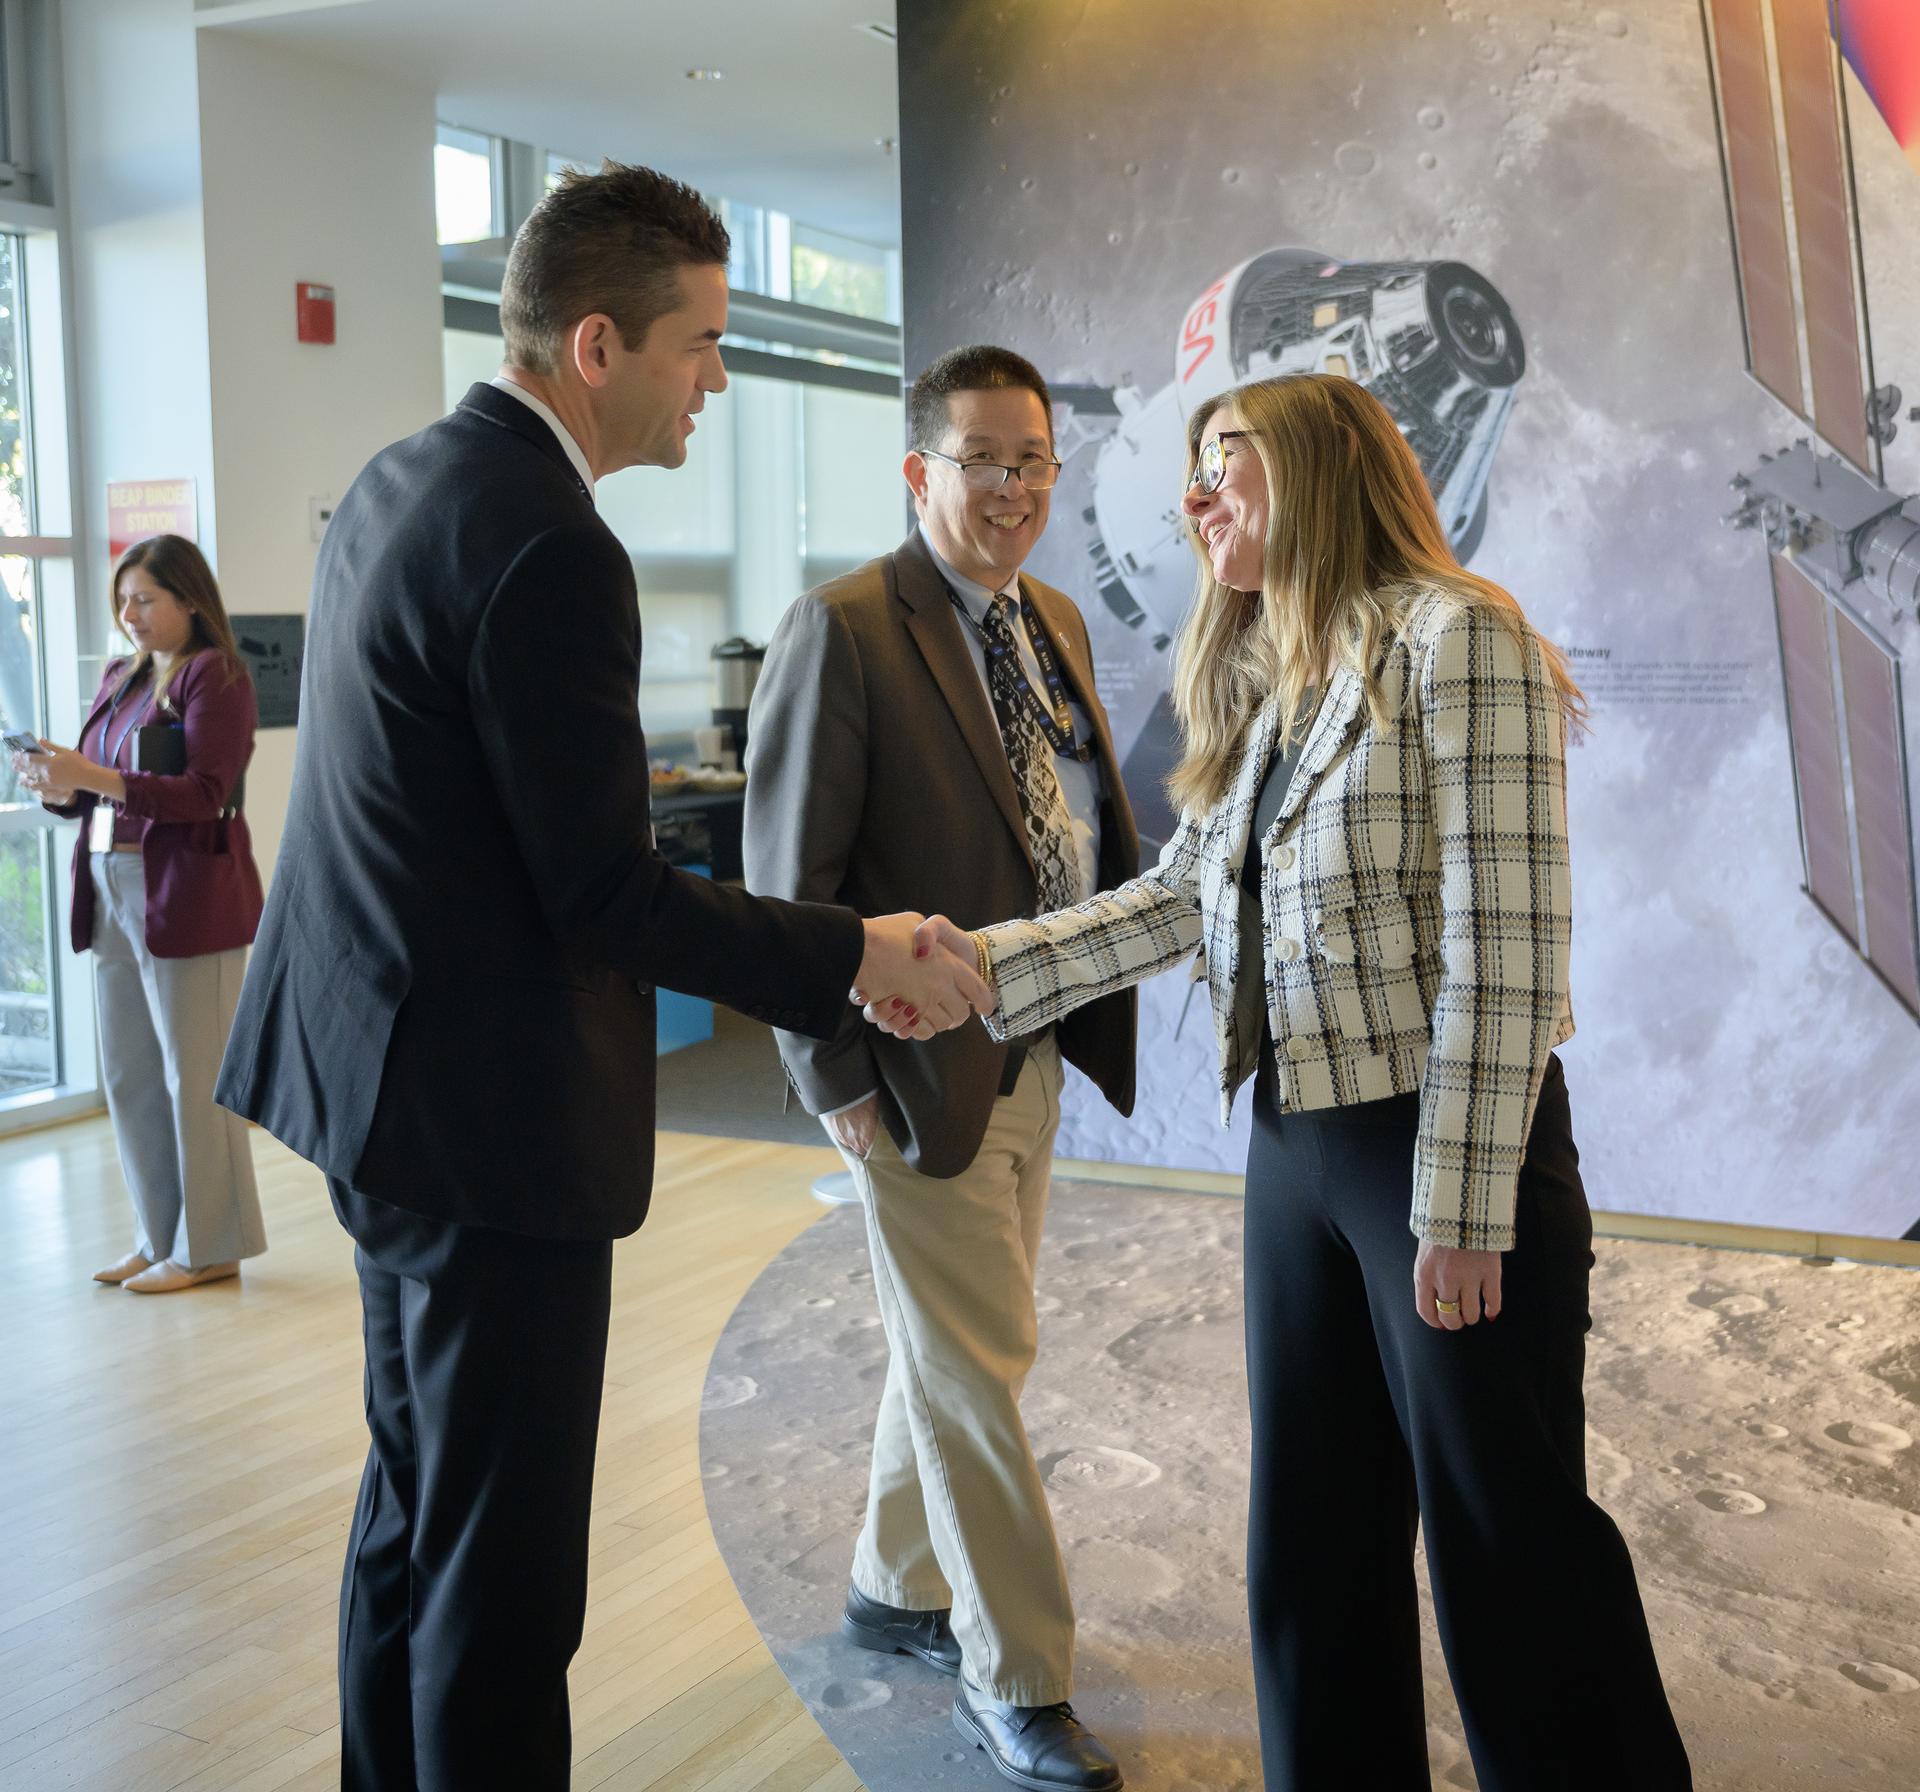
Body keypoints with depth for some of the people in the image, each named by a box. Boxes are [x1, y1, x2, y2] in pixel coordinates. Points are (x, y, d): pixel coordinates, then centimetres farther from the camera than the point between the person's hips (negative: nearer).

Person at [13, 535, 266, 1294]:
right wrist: (57, 785, -5)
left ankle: (210, 1246, 9)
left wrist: (95, 776, -23)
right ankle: (160, 1238, 21)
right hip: (112, 893, 8)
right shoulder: (120, 677, 15)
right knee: (129, 1075, 10)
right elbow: (93, 791, 18)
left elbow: (207, 794, -16)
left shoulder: (213, 676, -7)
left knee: (193, 1074, -1)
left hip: (185, 901, -8)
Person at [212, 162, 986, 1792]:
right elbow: (603, 896, -21)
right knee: (503, 1555, 2)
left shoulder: (399, 482, 8)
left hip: (380, 1066, 10)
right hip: (488, 1106, -10)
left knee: (416, 1499, 23)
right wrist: (859, 956, -13)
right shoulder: (548, 550, -22)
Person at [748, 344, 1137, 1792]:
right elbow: (790, 875, -16)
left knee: (951, 1348, 21)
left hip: (1035, 1058, 8)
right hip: (923, 1068, -8)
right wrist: (838, 1075, -17)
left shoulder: (1056, 623, 10)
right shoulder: (843, 630, -15)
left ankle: (896, 1590, 41)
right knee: (976, 1372, 2)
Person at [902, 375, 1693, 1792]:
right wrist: (982, 966, 0)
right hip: (1296, 1142, 8)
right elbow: (1184, 895, 10)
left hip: (1447, 1146, -7)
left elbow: (1504, 947, -17)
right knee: (1315, 1528, 15)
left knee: (1505, 1530, 6)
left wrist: (1463, 1207, -19)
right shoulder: (1262, 680, 13)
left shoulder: (1453, 638, -12)